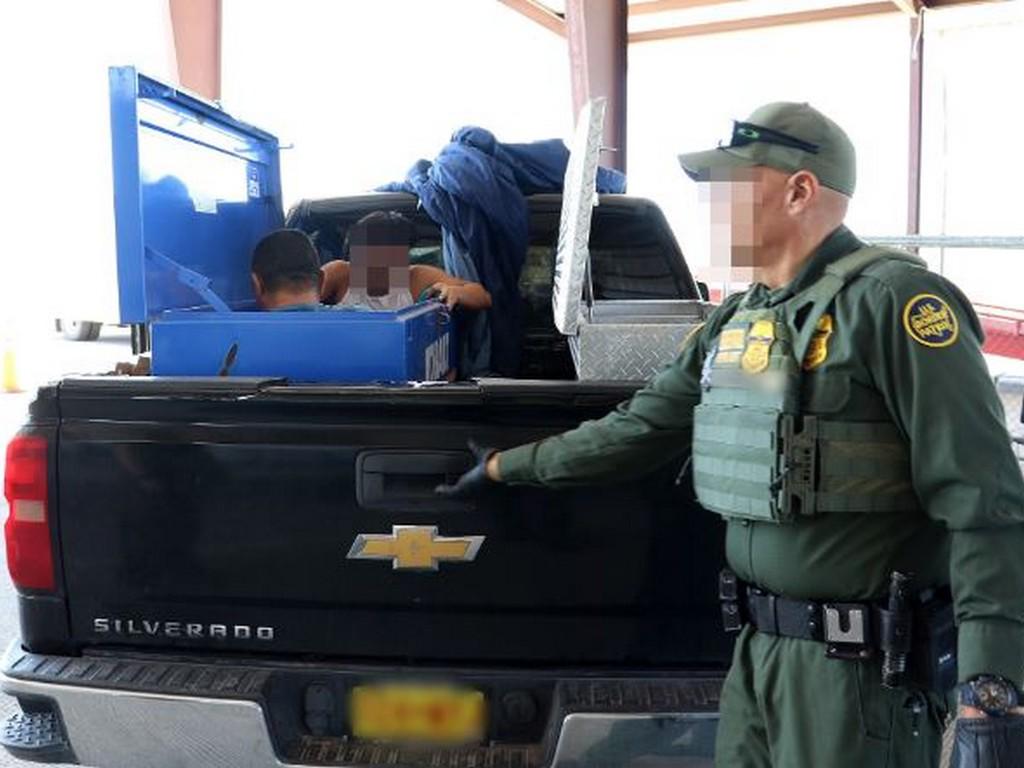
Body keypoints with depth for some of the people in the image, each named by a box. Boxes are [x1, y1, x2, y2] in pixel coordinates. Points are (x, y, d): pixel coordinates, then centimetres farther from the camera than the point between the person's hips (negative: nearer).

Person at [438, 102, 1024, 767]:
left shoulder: (891, 300, -14)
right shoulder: (737, 322, 10)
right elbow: (639, 429, 17)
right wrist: (503, 466, 23)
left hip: (862, 666, -7)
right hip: (758, 650, 7)